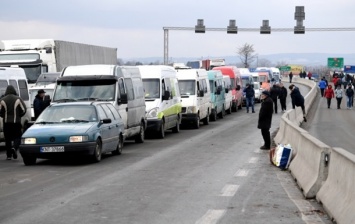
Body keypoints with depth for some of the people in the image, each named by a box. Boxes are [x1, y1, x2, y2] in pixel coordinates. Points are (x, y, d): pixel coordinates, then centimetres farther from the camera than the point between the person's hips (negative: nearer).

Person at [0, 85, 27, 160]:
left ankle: (9, 155, 7)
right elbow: (23, 109, -6)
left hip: (6, 122, 1)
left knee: (7, 138, 8)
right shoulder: (18, 99, -4)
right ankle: (14, 148, -21)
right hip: (16, 122, -1)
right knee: (17, 137, 6)